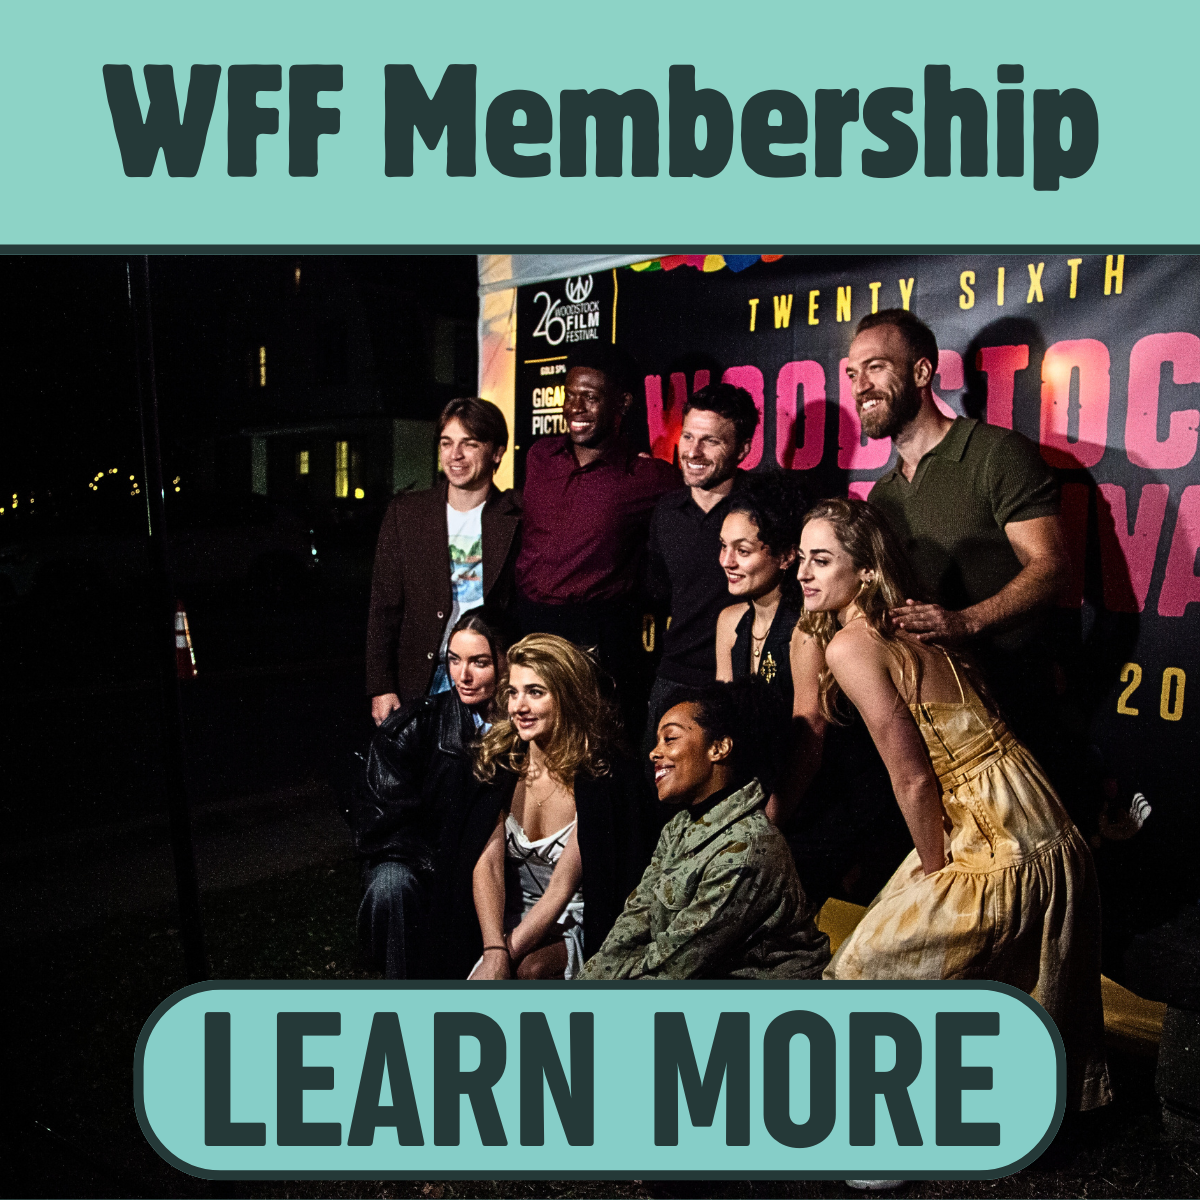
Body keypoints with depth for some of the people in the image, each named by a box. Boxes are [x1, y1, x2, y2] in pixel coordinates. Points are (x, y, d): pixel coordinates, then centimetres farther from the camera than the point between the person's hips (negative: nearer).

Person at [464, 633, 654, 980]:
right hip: (514, 920, 3)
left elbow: (563, 885, -17)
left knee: (531, 970, -31)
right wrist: (494, 950, -21)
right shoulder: (500, 763, -1)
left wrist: (506, 956, -24)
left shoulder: (603, 778, -14)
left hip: (581, 928, -3)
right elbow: (487, 863, -7)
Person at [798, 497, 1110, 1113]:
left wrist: (933, 873, -5)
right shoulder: (905, 625, 8)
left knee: (867, 969, 9)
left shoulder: (851, 646, -18)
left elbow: (913, 779, -18)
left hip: (994, 851, -8)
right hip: (1043, 837, 8)